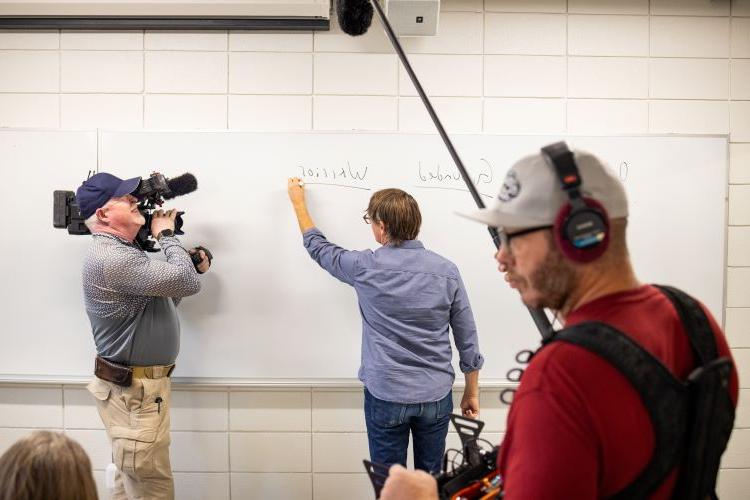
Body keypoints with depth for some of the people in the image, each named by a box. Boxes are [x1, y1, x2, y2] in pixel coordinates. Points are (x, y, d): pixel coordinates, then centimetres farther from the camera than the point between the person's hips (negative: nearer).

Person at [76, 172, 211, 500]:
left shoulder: (122, 252, 12)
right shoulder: (110, 258, -23)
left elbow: (160, 300, 18)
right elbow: (188, 283, -26)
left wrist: (191, 268, 5)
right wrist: (166, 234, -11)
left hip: (136, 386, 10)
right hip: (133, 392, -10)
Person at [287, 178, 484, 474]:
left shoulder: (365, 267, -11)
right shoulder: (447, 271, -7)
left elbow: (317, 247, 9)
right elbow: (468, 342, -1)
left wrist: (297, 201, 23)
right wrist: (472, 393, 13)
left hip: (385, 397, -2)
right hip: (436, 397, 2)